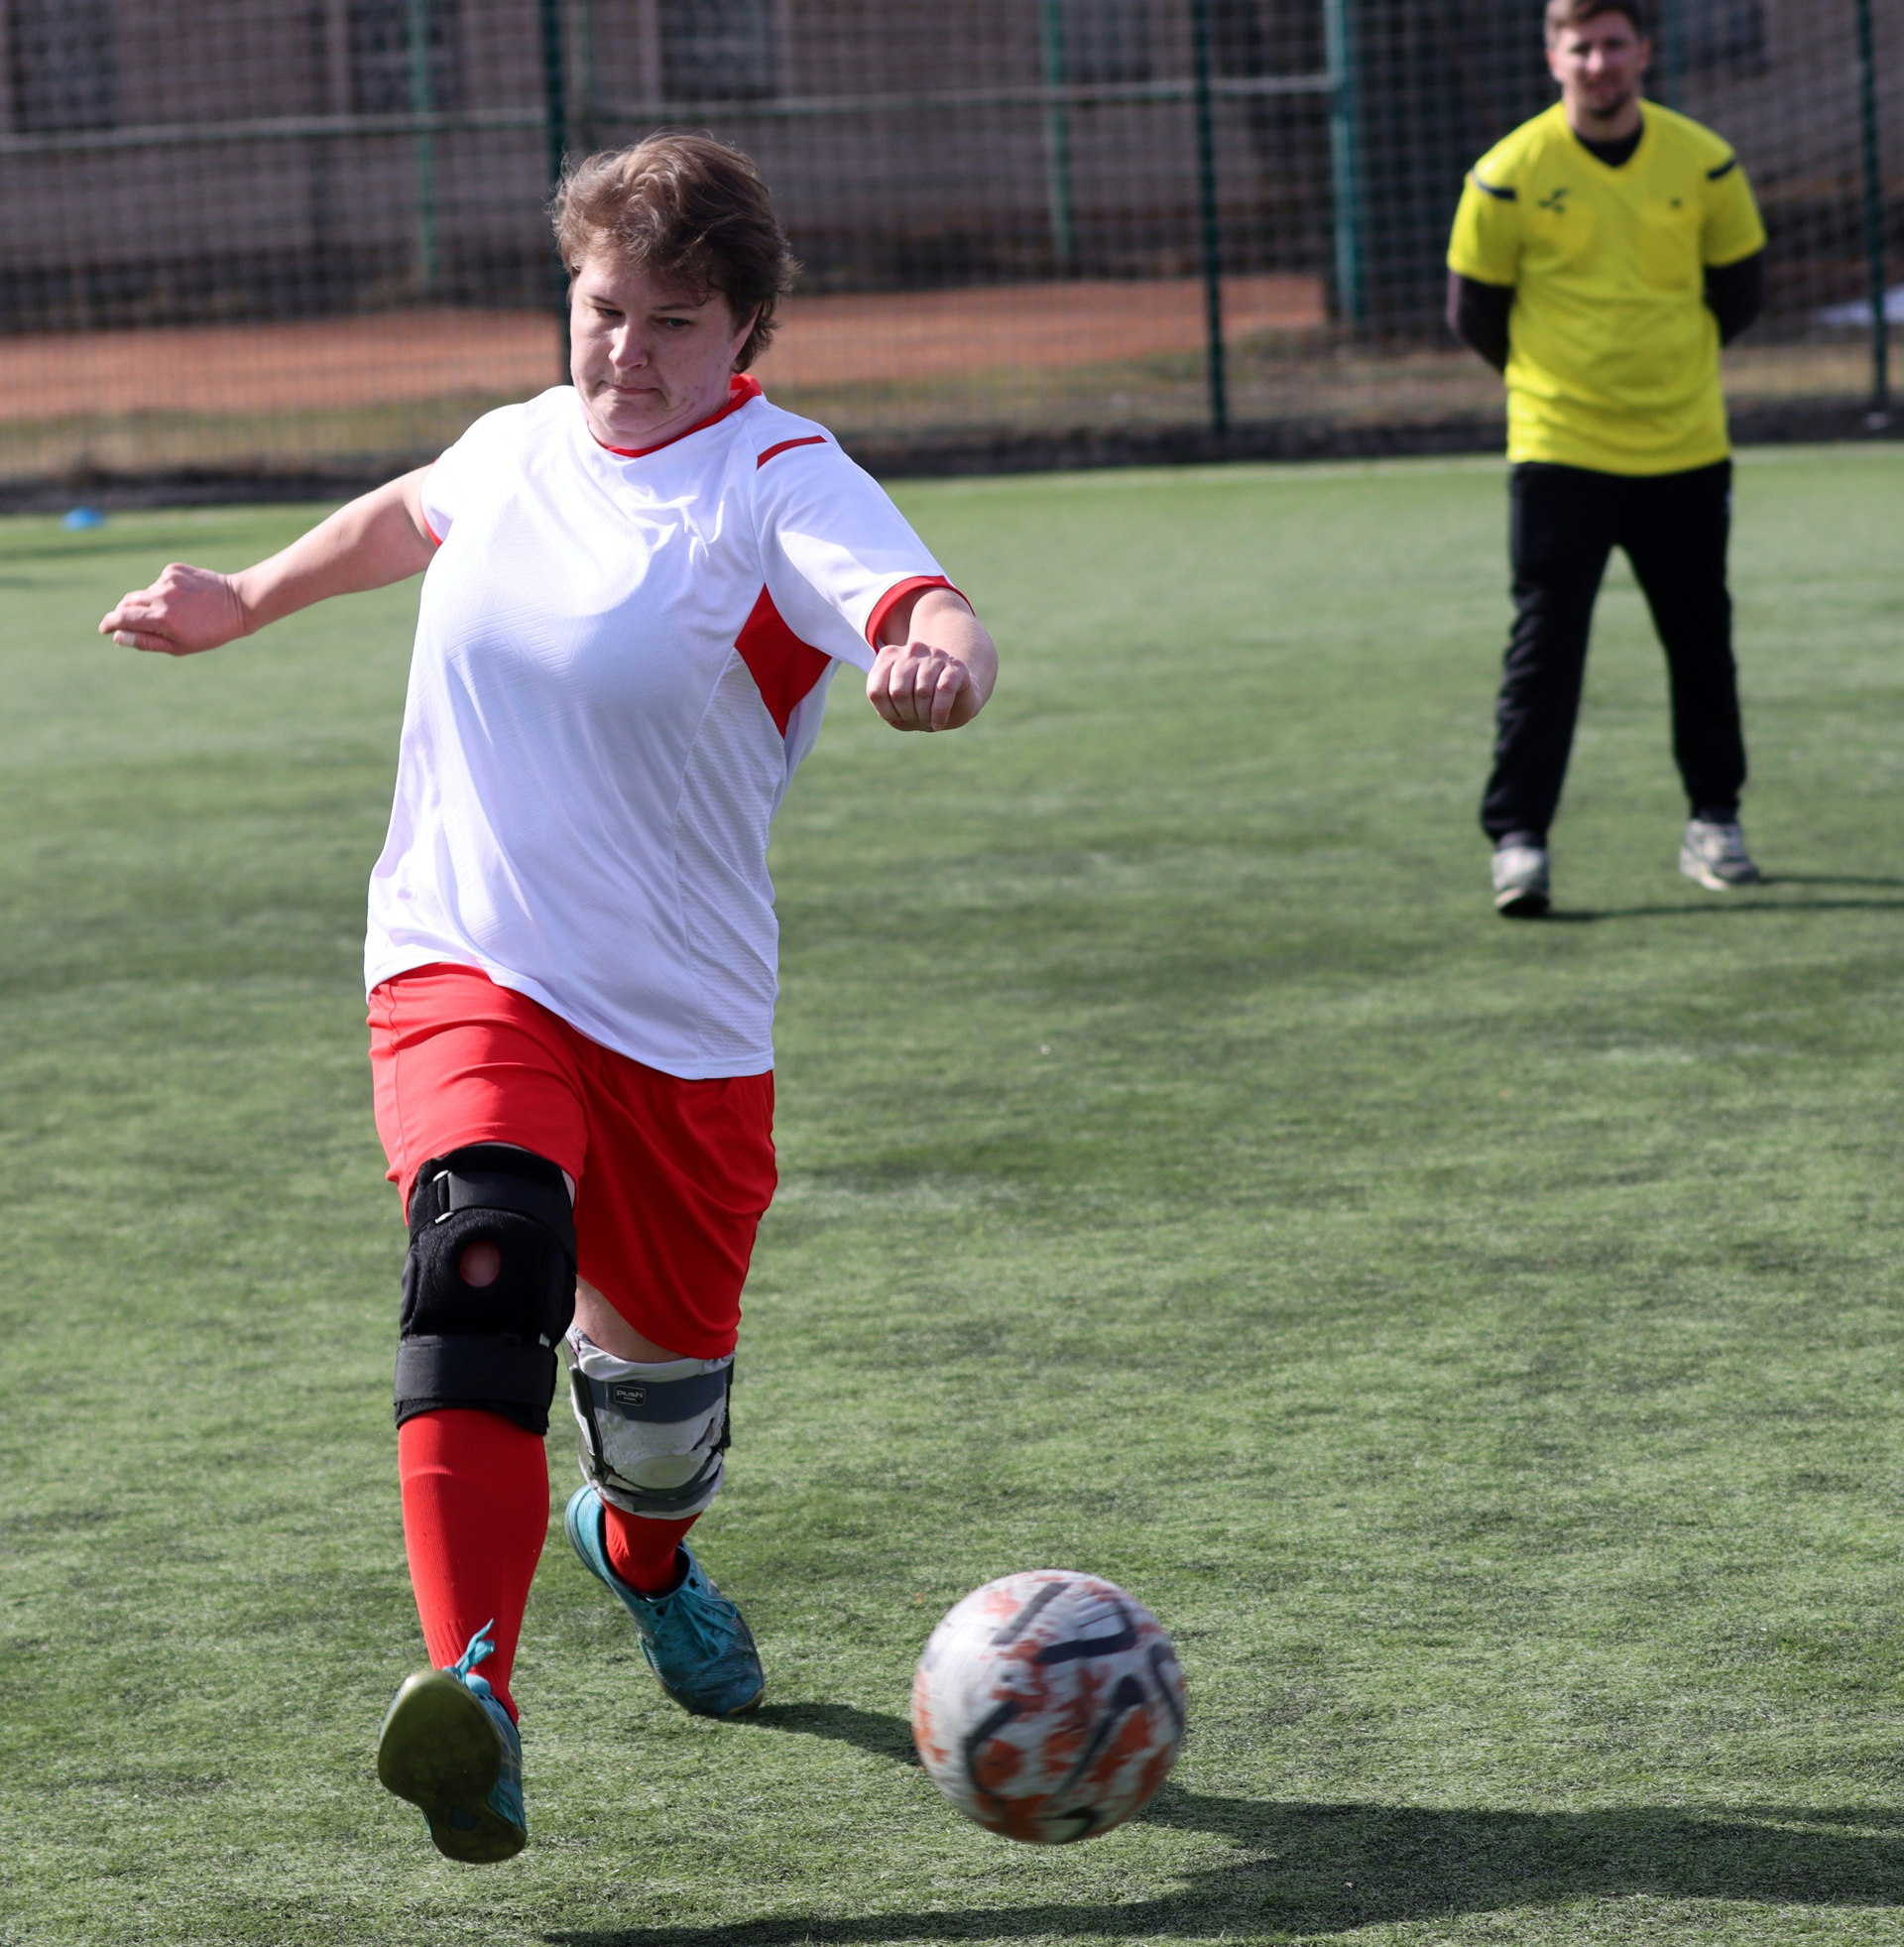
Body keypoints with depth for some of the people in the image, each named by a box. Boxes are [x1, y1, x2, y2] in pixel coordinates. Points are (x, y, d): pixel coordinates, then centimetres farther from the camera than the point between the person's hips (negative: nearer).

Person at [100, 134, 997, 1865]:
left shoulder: (781, 482, -10)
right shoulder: (521, 446, 5)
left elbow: (924, 609, -31)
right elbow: (414, 514, 31)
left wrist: (943, 657, -55)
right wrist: (245, 602, 40)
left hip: (681, 1012, -1)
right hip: (464, 965, 1)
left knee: (666, 1357, 14)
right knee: (485, 1263, -27)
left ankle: (641, 1549, 54)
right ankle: (475, 1695, -40)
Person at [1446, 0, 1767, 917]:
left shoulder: (1704, 165, 0)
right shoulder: (1509, 175, -8)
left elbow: (1738, 291, 13)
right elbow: (1474, 311, 3)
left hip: (1684, 452, 3)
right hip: (1558, 453, -3)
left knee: (1702, 644, 10)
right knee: (1543, 646, -8)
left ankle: (1713, 822, 24)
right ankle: (1518, 840, -6)